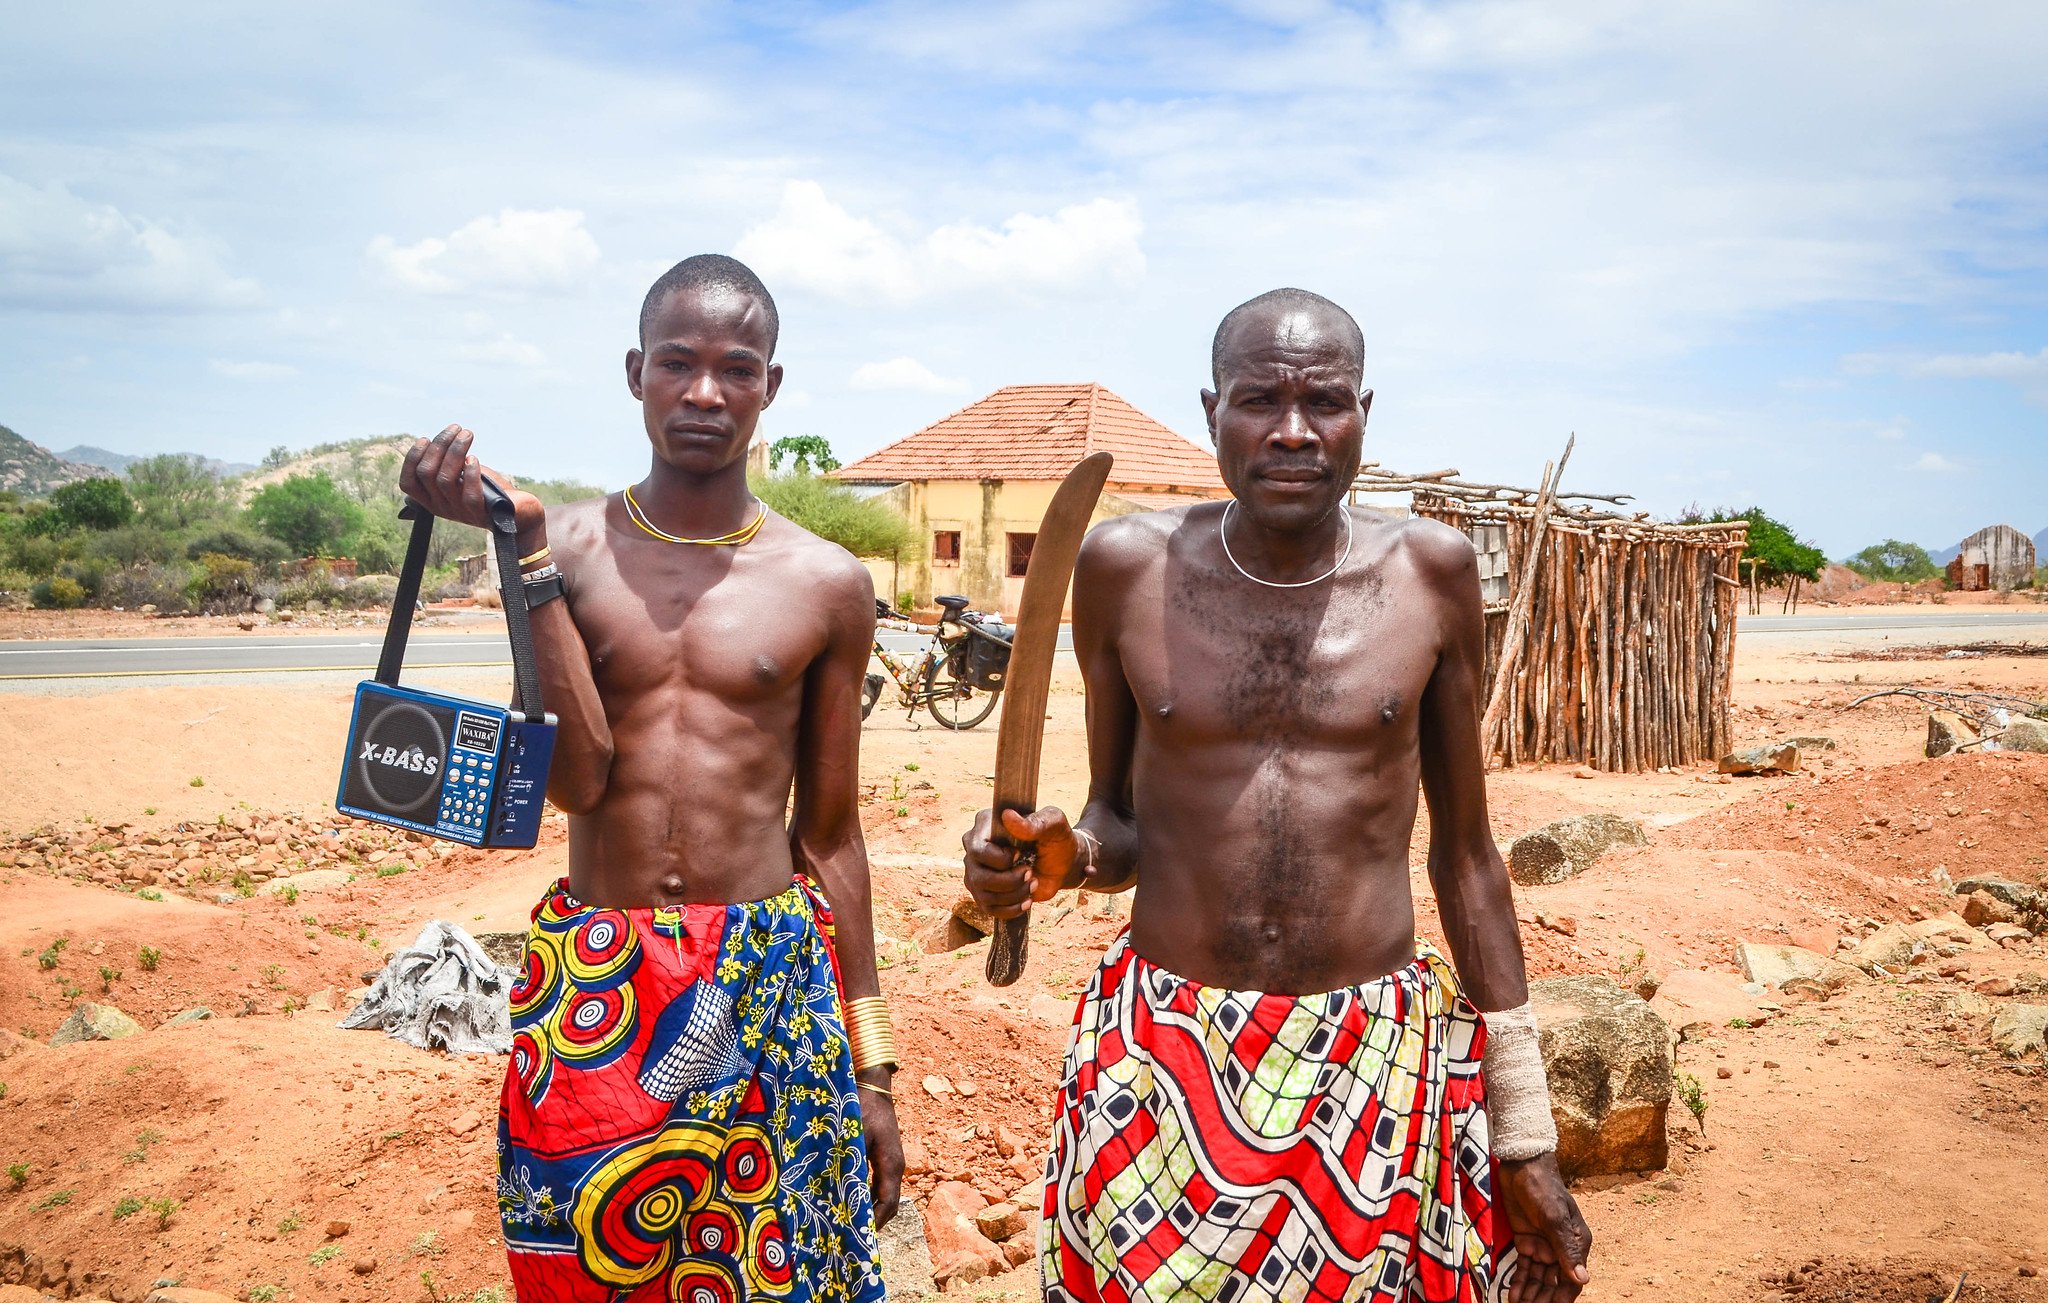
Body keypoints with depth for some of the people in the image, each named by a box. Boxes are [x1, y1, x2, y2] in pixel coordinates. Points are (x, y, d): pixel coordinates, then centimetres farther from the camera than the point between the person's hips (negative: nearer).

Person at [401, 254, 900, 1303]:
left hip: (771, 987, 0)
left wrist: (869, 1064, 6)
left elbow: (830, 832, 5)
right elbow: (577, 779, -13)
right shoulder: (570, 545, -1)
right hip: (591, 988, 0)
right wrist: (529, 548, -17)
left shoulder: (826, 585, 0)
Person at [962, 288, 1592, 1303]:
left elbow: (1464, 849, 5)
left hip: (1381, 1067, 0)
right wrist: (1058, 856, -17)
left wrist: (1526, 1135, 7)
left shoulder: (1431, 572, -3)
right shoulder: (1126, 567, -3)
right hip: (1161, 1062, 0)